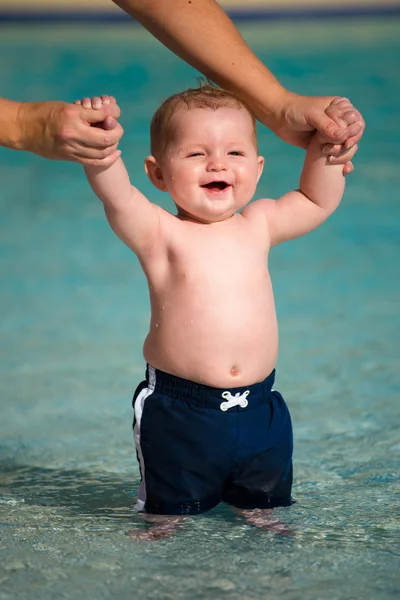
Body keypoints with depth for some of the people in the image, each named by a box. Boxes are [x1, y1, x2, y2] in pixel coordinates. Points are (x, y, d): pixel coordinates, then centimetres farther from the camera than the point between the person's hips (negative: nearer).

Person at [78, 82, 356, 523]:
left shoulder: (259, 225, 5)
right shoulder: (160, 234, -10)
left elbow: (318, 201, 17)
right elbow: (116, 195, -27)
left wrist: (326, 146, 4)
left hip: (259, 409, 4)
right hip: (178, 413, -4)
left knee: (264, 505, 19)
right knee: (172, 510, 11)